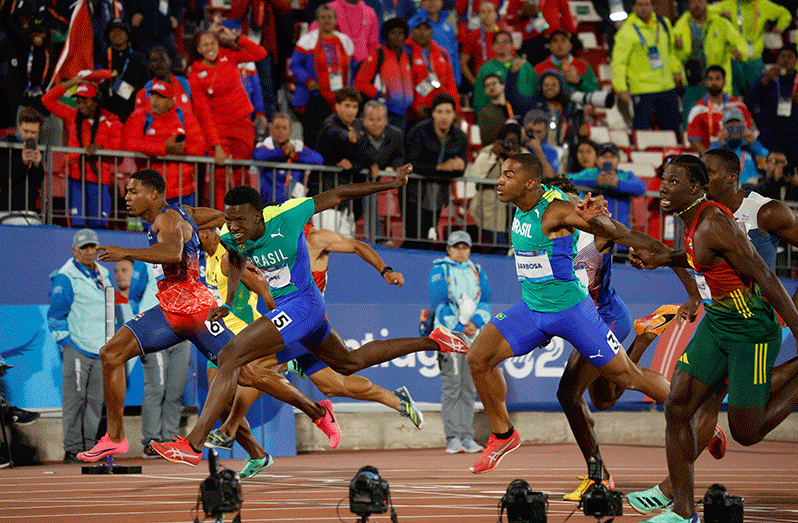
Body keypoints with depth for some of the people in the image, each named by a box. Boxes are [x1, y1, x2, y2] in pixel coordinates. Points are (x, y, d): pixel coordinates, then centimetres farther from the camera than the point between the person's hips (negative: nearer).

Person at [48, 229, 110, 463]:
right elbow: (55, 315, -6)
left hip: (100, 348, 7)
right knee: (74, 399, -7)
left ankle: (90, 447, 12)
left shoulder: (103, 274, 16)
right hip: (77, 350, -7)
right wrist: (66, 343, -10)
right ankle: (72, 450, -5)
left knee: (96, 400, 7)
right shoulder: (65, 277, -6)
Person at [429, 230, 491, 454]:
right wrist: (460, 327, -14)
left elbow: (486, 300, 9)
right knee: (451, 387, -9)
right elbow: (439, 303, -7)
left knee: (470, 389, 3)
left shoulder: (477, 271, 17)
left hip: (474, 334, 5)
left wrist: (476, 322, -9)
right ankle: (453, 438, -10)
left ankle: (467, 437, 5)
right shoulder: (439, 271, 3)